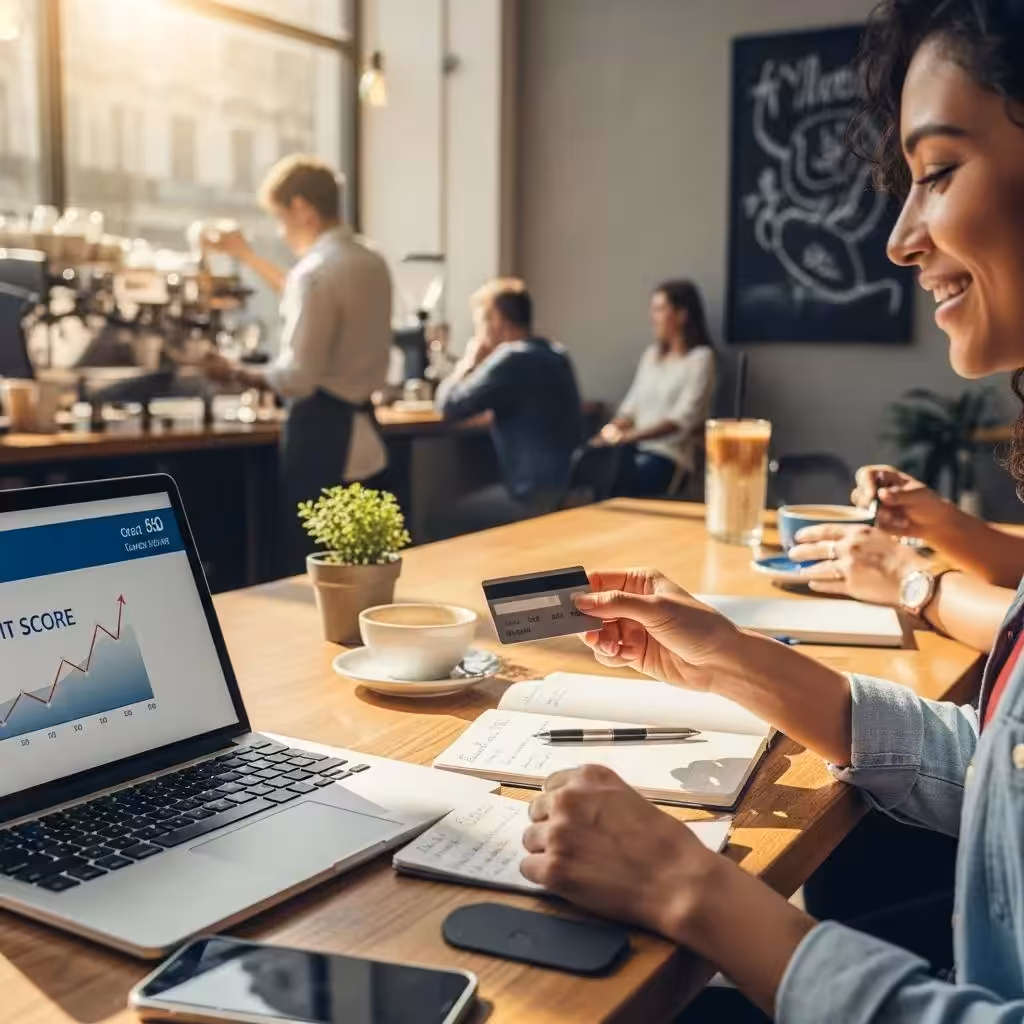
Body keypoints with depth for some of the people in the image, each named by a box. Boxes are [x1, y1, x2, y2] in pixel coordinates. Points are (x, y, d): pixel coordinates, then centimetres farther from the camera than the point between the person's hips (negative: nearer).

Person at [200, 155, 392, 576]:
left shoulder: (315, 271, -17)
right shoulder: (372, 263, 11)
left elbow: (298, 377, -21)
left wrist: (236, 373, -5)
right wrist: (247, 256, 35)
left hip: (321, 432, -9)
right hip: (360, 429, 9)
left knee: (305, 563, 1)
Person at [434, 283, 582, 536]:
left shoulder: (513, 358, -17)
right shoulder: (555, 354, 11)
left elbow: (448, 406, -10)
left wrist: (468, 362, 4)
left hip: (539, 496, -9)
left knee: (449, 522, 3)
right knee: (466, 508, 22)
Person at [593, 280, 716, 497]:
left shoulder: (700, 358, -2)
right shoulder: (651, 354, 20)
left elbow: (683, 418, -13)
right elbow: (631, 405, 16)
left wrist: (631, 436, -22)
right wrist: (611, 431, -5)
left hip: (670, 451, -5)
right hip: (635, 445, 5)